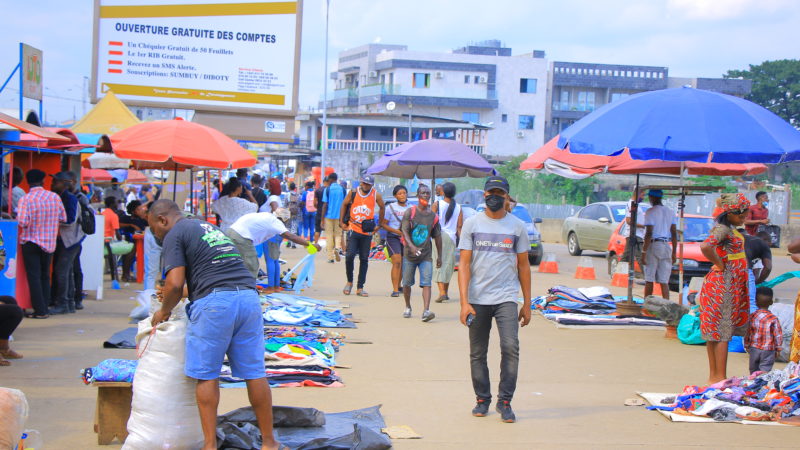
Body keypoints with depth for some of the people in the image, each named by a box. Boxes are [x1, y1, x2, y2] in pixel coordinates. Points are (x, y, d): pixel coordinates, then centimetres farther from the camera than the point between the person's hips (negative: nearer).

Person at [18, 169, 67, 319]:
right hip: (50, 243, 4)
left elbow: (22, 222, -22)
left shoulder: (25, 199, -14)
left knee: (34, 276, 0)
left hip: (31, 242, -4)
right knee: (45, 276, 15)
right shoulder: (54, 197, -1)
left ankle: (40, 310, -3)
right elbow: (63, 218, 4)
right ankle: (45, 308, 15)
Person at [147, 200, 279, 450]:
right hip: (248, 296, 7)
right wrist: (181, 295, 42)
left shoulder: (175, 235, 4)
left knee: (206, 375, 4)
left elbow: (175, 283, -7)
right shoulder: (210, 228, 29)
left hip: (215, 302, -7)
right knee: (254, 373, 10)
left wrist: (164, 311, 11)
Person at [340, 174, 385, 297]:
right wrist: (341, 221, 9)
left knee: (364, 259, 3)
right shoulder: (353, 192, 0)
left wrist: (379, 225, 15)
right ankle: (349, 282, 11)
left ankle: (360, 288, 9)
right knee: (349, 256, -12)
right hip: (353, 229, -1)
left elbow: (382, 207, 15)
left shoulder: (376, 195, 0)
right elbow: (344, 204, 12)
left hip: (367, 232, 1)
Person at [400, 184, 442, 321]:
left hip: (426, 255, 1)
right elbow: (404, 231, -11)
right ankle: (408, 307, 30)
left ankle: (426, 311, -20)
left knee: (426, 283, -12)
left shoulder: (433, 216, 6)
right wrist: (411, 246, -27)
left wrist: (439, 256, 14)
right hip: (409, 254, -1)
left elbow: (437, 237, 13)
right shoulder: (410, 212, -2)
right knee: (407, 283, 9)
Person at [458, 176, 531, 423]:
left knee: (510, 347, -14)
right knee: (477, 354, 6)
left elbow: (523, 266, 12)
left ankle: (505, 401, -3)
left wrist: (527, 304, 9)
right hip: (477, 300, 1)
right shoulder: (472, 224, 5)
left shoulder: (517, 226, 7)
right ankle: (482, 400, 22)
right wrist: (464, 302, -9)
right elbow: (464, 264, 0)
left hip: (506, 298, 0)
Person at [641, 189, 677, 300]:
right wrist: (674, 253, 14)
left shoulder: (650, 212, -8)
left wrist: (643, 252, -13)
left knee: (649, 280, 3)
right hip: (666, 246, 5)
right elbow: (674, 234, 10)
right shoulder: (670, 212, 10)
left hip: (653, 245, -5)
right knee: (664, 282, 2)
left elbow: (648, 234, -15)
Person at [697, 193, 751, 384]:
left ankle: (714, 376, 15)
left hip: (732, 285, 10)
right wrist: (719, 264, -20)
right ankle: (720, 377, -6)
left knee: (715, 333, 11)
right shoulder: (722, 229, -16)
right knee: (723, 332, -8)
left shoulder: (730, 229, 14)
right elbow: (706, 247, -34)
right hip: (723, 283, -10)